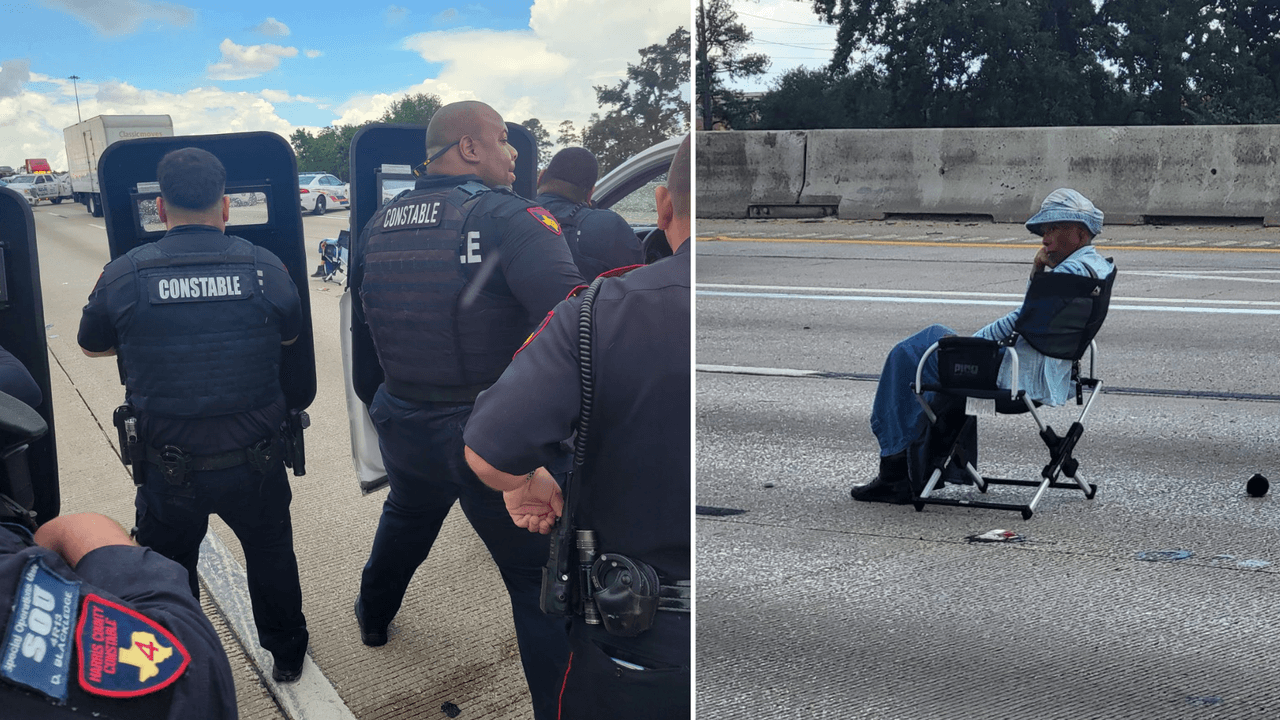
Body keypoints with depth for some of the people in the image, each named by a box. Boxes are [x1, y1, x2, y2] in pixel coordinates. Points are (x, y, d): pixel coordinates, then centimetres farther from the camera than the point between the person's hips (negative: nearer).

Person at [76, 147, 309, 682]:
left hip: (168, 469, 0)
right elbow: (290, 334, 8)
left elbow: (91, 346, 7)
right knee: (271, 556, 23)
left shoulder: (125, 275, -12)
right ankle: (287, 655, 42)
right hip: (254, 460, 1)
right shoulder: (265, 268, -11)